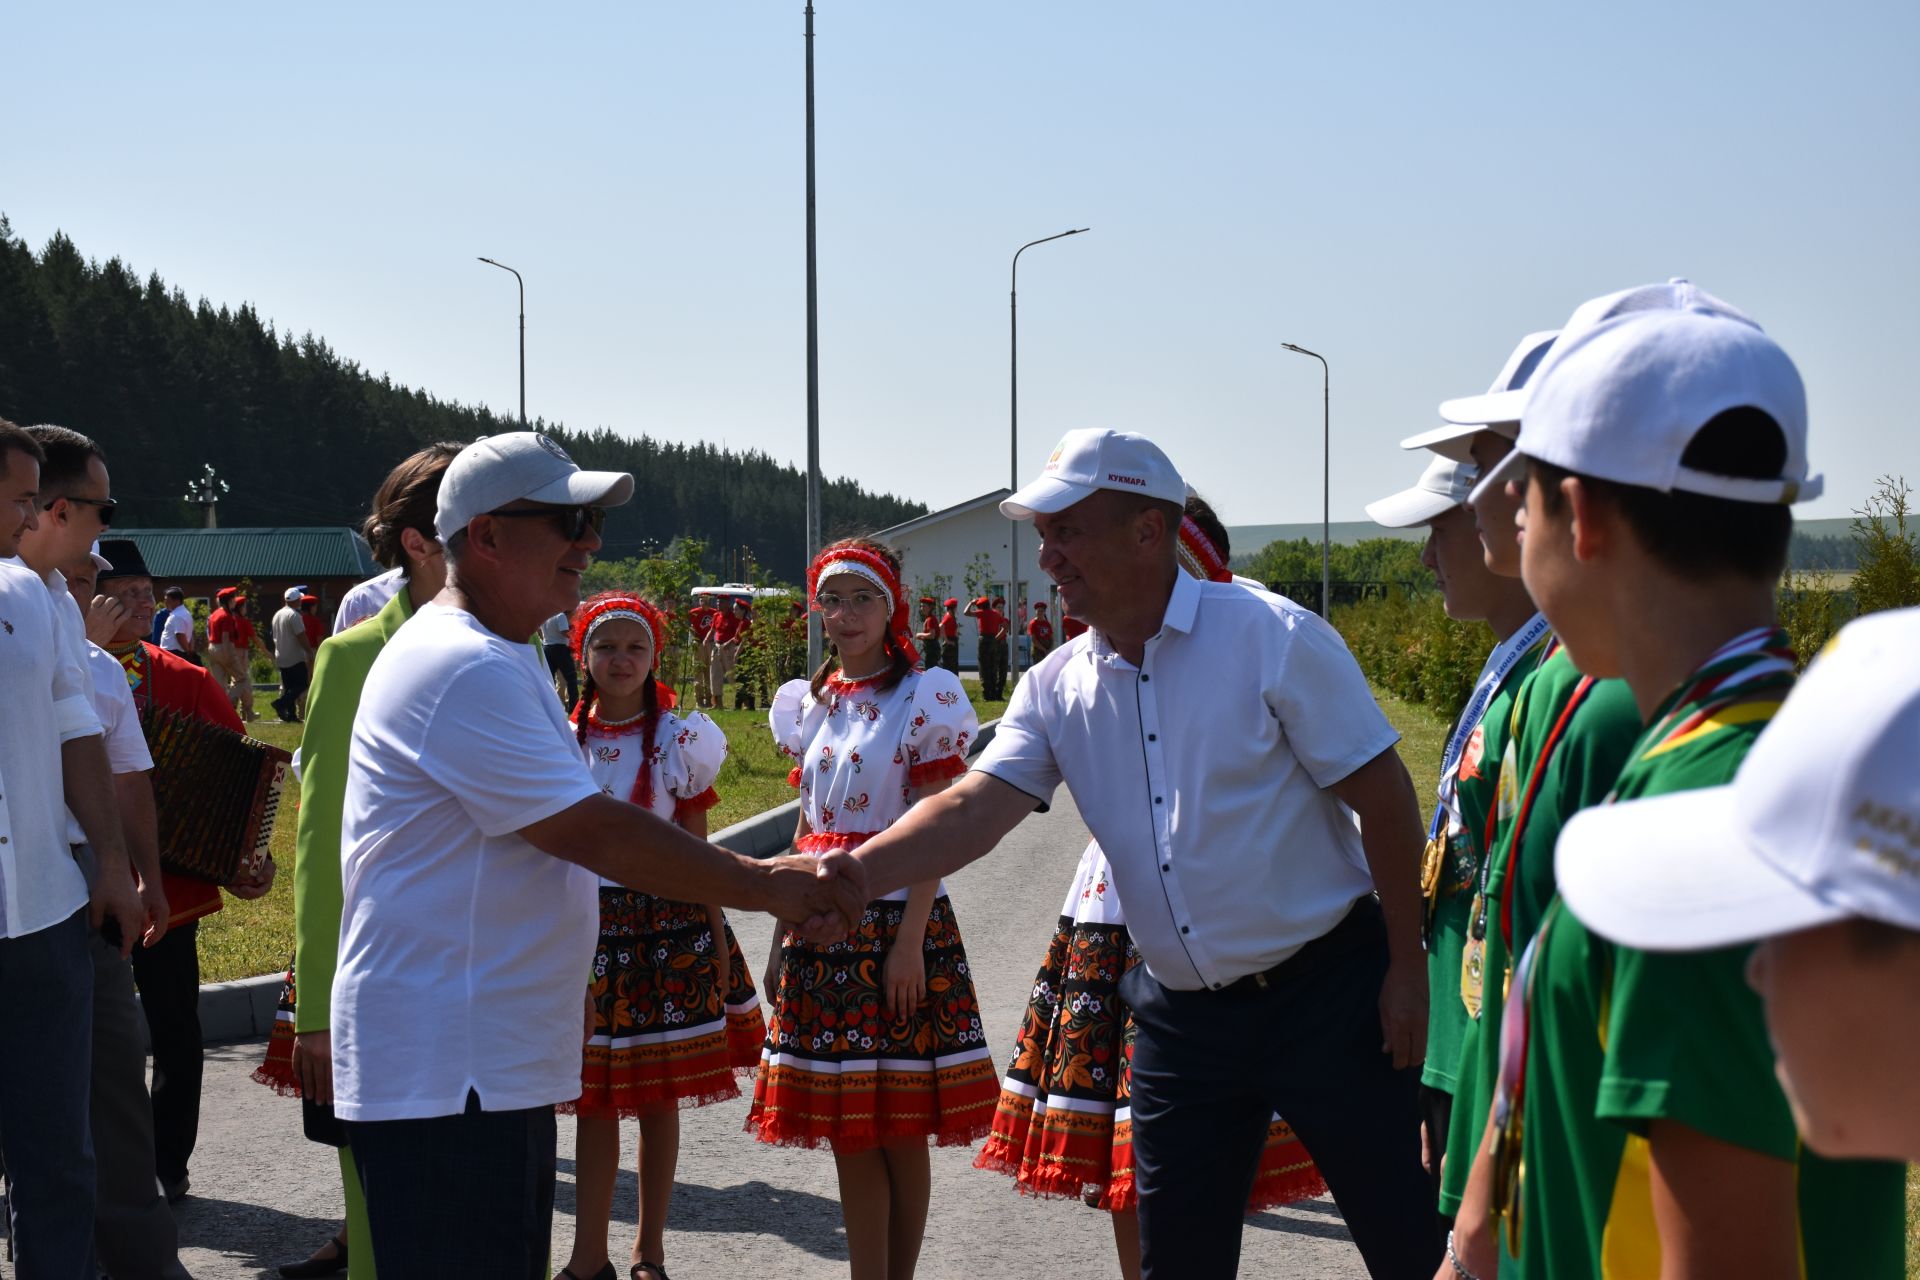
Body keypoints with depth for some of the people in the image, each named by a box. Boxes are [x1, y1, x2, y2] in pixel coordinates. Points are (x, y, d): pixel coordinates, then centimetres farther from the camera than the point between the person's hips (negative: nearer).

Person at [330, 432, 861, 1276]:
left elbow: (579, 834, 21)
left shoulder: (500, 662, 19)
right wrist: (766, 887, -11)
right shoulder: (461, 668, -17)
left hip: (498, 1067, 11)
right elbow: (592, 834, -19)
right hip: (440, 1075, -11)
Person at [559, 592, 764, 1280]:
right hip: (587, 927, 1)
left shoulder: (678, 740, -1)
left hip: (668, 926, -1)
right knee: (593, 1100, 5)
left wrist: (715, 942, 0)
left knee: (659, 1099, 5)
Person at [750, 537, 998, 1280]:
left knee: (901, 1131, 1)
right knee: (846, 1131, 7)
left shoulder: (923, 699, -6)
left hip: (899, 921, -5)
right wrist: (788, 927, 11)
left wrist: (910, 939, -17)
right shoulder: (808, 705, 11)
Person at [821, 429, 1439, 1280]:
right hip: (1181, 1012, 5)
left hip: (1323, 988, -5)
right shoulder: (1058, 687, 4)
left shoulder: (1273, 637, -11)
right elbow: (974, 808, -7)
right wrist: (859, 872, -25)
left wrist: (1407, 969, -10)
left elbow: (1382, 795, -9)